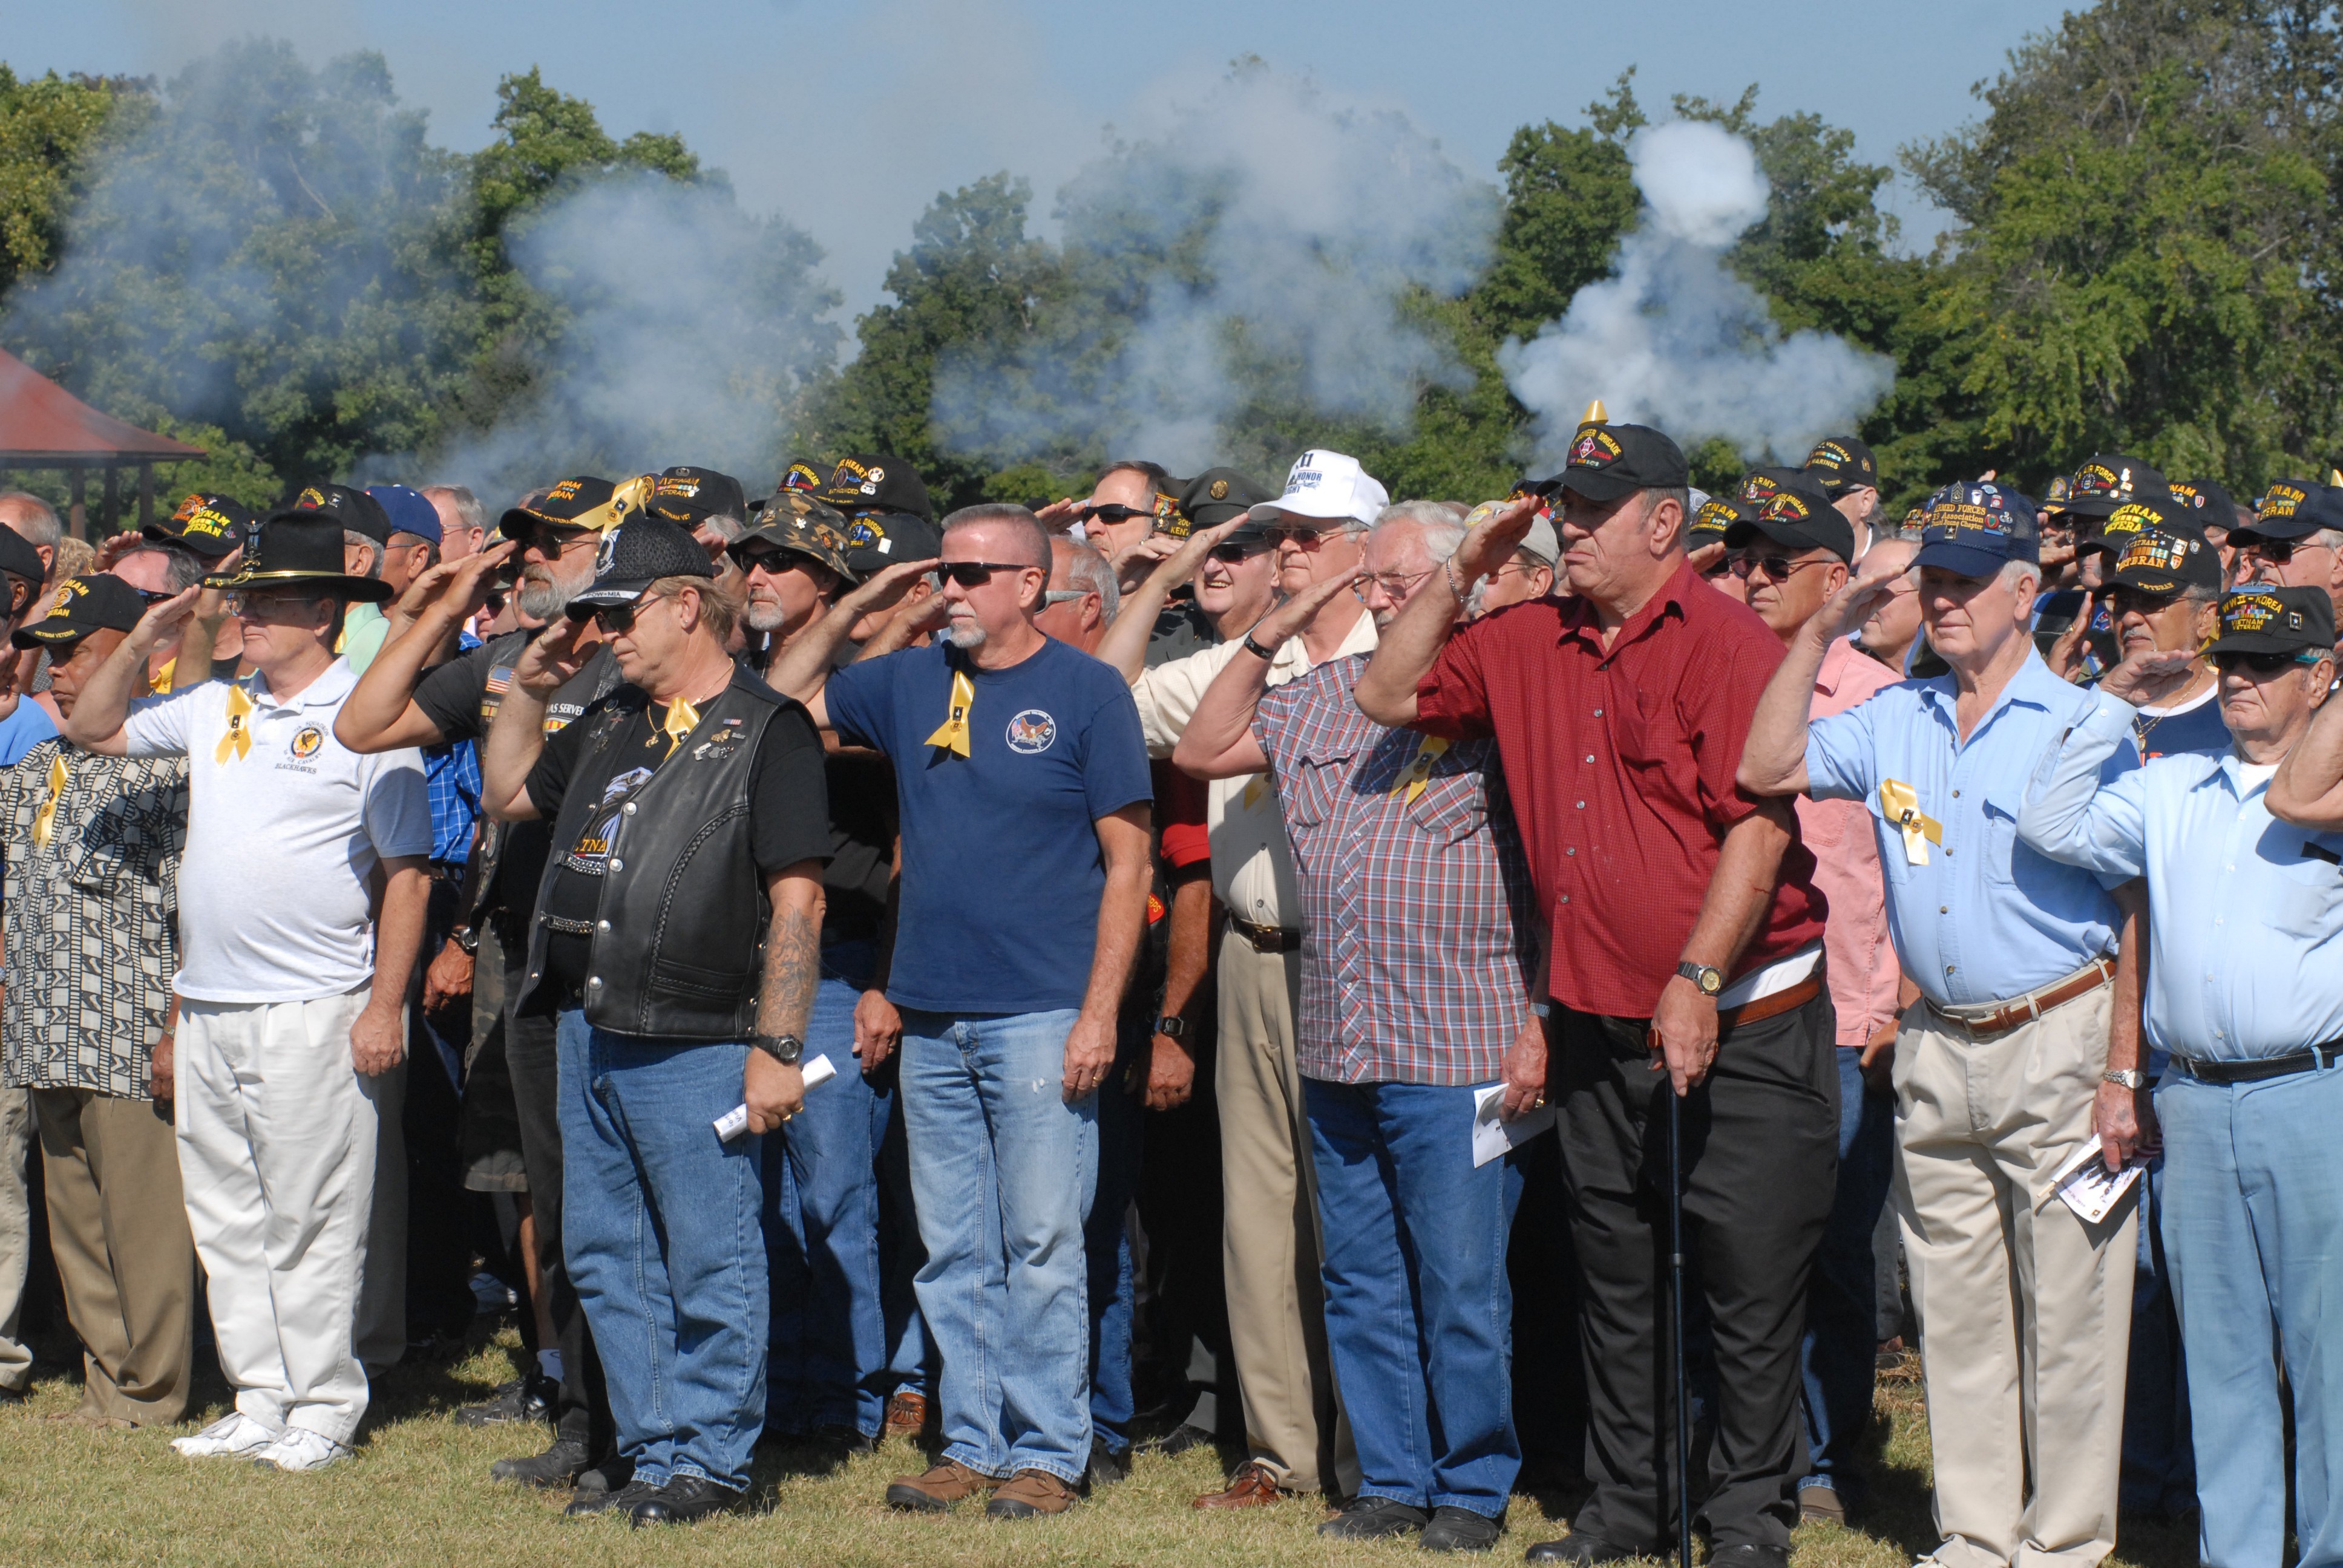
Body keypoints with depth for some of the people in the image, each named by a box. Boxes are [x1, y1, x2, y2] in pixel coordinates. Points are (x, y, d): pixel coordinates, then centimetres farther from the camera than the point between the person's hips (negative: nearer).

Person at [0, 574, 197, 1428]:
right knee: (74, 1225, 11)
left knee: (142, 1224, -3)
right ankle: (105, 1386, 19)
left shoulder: (166, 767, -8)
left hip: (132, 1037, -8)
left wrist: (178, 1030, -17)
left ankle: (150, 1396, 5)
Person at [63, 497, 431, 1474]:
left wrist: (385, 1005, -13)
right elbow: (93, 731, 22)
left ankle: (323, 1409, 6)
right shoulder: (215, 708, 12)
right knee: (226, 1217, 11)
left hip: (311, 1015, -7)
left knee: (312, 1220, -3)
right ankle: (260, 1401, 19)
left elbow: (406, 873, -7)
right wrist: (142, 640, 7)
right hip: (208, 1008, 7)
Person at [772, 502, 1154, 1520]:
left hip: (1040, 1016, -5)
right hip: (932, 1016, 5)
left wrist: (1101, 1011, -11)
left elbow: (1127, 863, -5)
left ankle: (1047, 1453, 4)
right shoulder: (910, 682, 11)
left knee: (1041, 1245, -2)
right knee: (953, 1253, 9)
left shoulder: (1085, 692, -3)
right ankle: (972, 1445, 16)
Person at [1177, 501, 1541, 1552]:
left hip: (1455, 1047, -6)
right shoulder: (1326, 695, 15)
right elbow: (1202, 751, 17)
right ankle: (1391, 1480, 20)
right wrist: (1270, 633, 12)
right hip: (1335, 1047, 6)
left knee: (1461, 1285, -2)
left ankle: (1472, 1487, 9)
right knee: (1361, 1282, 11)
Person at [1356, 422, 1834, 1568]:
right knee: (1614, 1280, 15)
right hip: (1593, 1028, 7)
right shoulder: (1531, 645, 9)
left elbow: (1760, 826, -18)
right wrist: (1462, 573, 8)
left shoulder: (1727, 645, -12)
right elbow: (1388, 695, 19)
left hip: (1732, 1029, -7)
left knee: (1750, 1287, 0)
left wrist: (1696, 980, -23)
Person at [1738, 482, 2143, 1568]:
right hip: (1937, 1050, 5)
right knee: (1955, 1313, 10)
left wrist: (2123, 1073, -12)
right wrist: (1821, 633, 1)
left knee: (2067, 1313, -2)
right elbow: (1765, 769, 8)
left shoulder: (2085, 725, -5)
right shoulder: (1895, 722, 11)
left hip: (2057, 1041, -5)